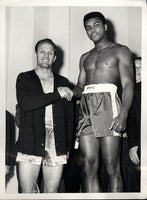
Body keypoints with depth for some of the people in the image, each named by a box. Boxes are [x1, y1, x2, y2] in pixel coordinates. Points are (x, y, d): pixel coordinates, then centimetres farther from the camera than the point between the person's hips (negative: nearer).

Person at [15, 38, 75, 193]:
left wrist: (68, 147, 8)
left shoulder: (63, 83, 15)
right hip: (30, 145, -1)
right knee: (27, 191, -3)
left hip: (57, 146, 2)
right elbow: (24, 104, -11)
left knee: (52, 192, 3)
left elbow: (69, 117, 15)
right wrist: (57, 95, -11)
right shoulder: (24, 79, 9)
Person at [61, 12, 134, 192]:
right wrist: (72, 92, -1)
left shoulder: (120, 51, 10)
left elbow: (128, 85, -1)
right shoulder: (85, 57, 27)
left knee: (112, 169, -7)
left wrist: (123, 115, -17)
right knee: (89, 168, -2)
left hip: (108, 106, -5)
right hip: (86, 111, 5)